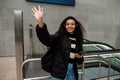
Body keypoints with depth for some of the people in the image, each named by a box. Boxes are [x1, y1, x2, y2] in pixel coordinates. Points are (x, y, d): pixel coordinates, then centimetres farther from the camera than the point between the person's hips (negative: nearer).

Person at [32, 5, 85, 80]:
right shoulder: (59, 36, -9)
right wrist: (40, 22, -46)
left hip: (72, 70, 5)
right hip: (59, 71, -4)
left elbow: (80, 61, 15)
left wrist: (80, 57, -8)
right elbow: (47, 39, -31)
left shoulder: (78, 39, 5)